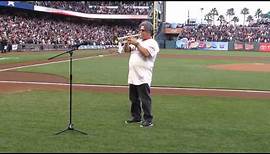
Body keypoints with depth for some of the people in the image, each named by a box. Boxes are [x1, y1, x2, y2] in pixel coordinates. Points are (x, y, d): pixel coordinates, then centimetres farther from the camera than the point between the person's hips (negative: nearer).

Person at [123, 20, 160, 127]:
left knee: (145, 99, -6)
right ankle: (136, 117, 27)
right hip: (132, 76, 8)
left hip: (143, 77, -8)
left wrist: (136, 44, -19)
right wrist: (127, 43, -3)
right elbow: (126, 50, 17)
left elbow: (146, 53, -22)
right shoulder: (138, 41, 19)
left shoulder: (152, 43, -4)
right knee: (133, 98, 15)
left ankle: (148, 120, 0)